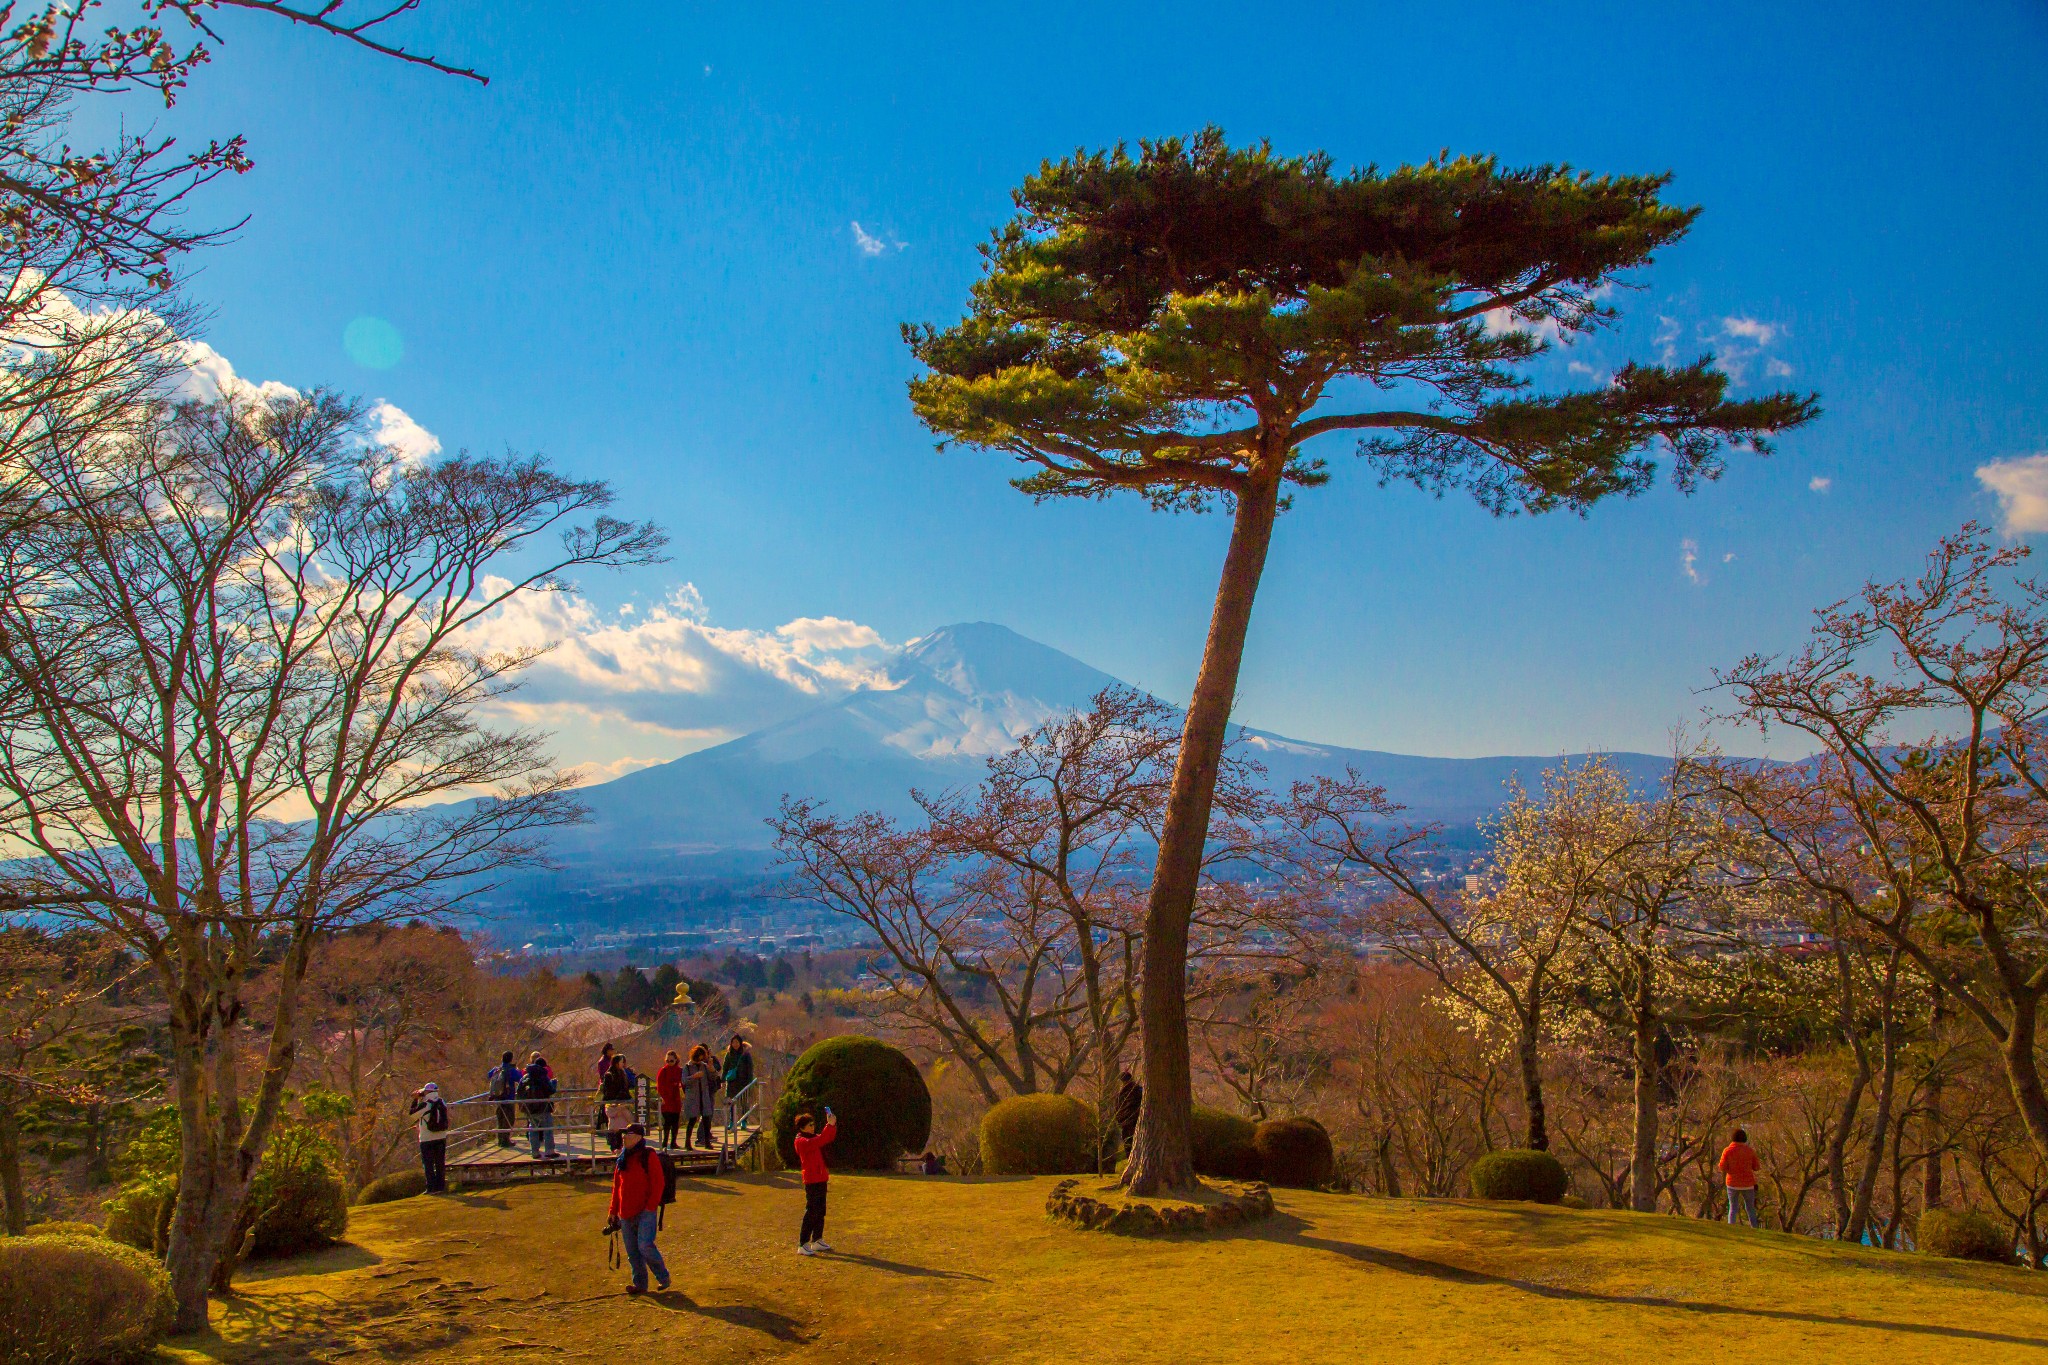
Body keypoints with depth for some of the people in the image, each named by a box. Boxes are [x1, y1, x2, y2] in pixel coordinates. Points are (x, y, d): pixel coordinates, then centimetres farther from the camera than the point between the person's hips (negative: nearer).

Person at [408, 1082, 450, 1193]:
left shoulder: (425, 1105, -17)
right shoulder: (443, 1103, 1)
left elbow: (412, 1112, -3)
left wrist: (416, 1099, 7)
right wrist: (420, 1099, 16)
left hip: (427, 1140, -5)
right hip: (441, 1138, 5)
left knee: (428, 1164, 4)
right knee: (440, 1164, 12)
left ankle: (432, 1187, 1)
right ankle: (441, 1186, 14)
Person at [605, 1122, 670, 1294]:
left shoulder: (648, 1156, -6)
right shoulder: (622, 1159, 14)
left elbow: (659, 1183, -9)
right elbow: (616, 1186, 19)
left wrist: (651, 1207, -15)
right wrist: (614, 1212, 15)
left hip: (645, 1211, -7)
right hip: (626, 1214, 7)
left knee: (644, 1245, -16)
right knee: (632, 1251, 7)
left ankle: (663, 1277, 2)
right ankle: (640, 1283, 19)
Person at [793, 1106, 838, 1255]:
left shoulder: (813, 1137, 15)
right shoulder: (801, 1141, -14)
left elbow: (829, 1138, 11)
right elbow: (818, 1141, -29)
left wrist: (832, 1124, -4)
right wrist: (829, 1125, -30)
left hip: (821, 1179, 9)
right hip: (811, 1181, -9)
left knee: (820, 1211, 14)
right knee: (811, 1212, -9)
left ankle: (817, 1241, 23)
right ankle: (803, 1245, -6)